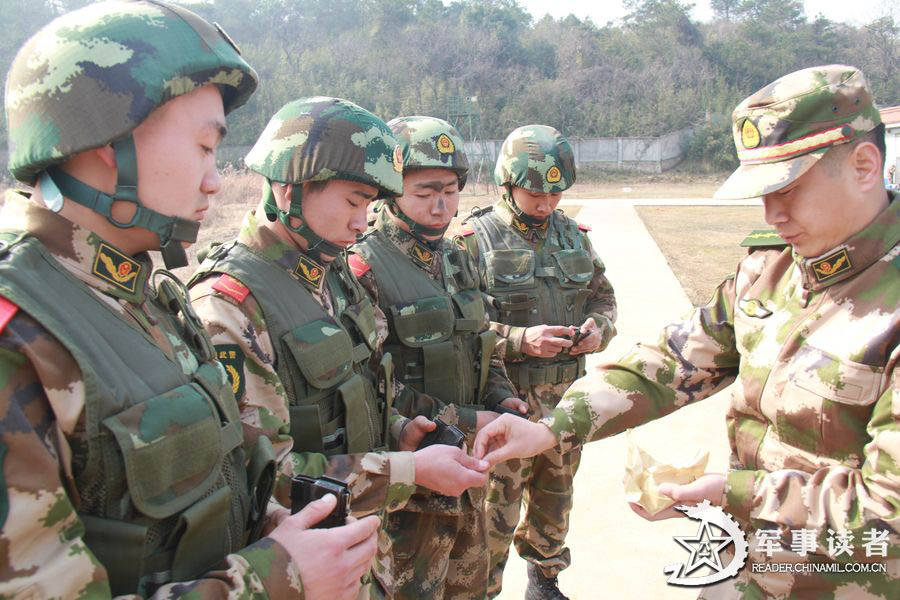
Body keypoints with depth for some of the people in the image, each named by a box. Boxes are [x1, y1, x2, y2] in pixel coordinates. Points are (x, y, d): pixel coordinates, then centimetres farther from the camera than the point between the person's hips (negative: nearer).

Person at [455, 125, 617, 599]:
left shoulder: (572, 235, 7)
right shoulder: (476, 239, -9)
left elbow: (603, 296, 17)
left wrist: (598, 328, -5)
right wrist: (521, 341, -25)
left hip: (566, 395, 6)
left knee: (555, 495, 21)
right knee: (497, 505, 4)